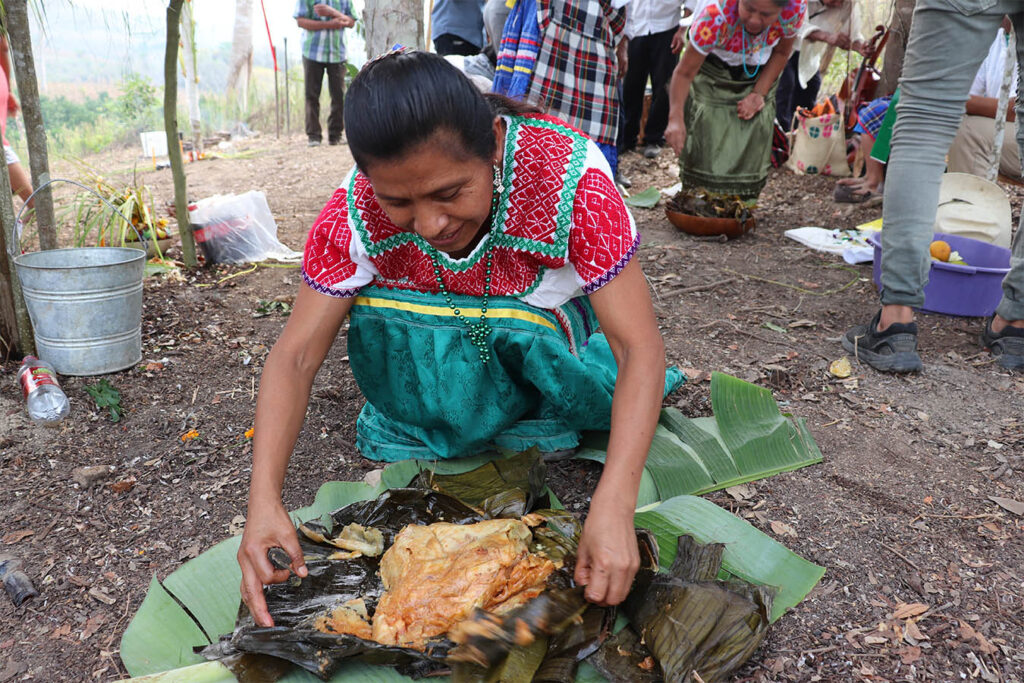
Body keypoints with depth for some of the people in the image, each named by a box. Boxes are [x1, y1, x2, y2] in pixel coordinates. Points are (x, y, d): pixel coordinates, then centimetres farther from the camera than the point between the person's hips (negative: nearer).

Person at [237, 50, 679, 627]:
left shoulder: (569, 174, -34)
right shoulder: (357, 210, -26)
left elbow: (640, 346, -35)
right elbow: (296, 357, -24)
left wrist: (614, 505, -46)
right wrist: (265, 499, -38)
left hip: (544, 351, 1)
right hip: (432, 363, -1)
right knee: (380, 322, -24)